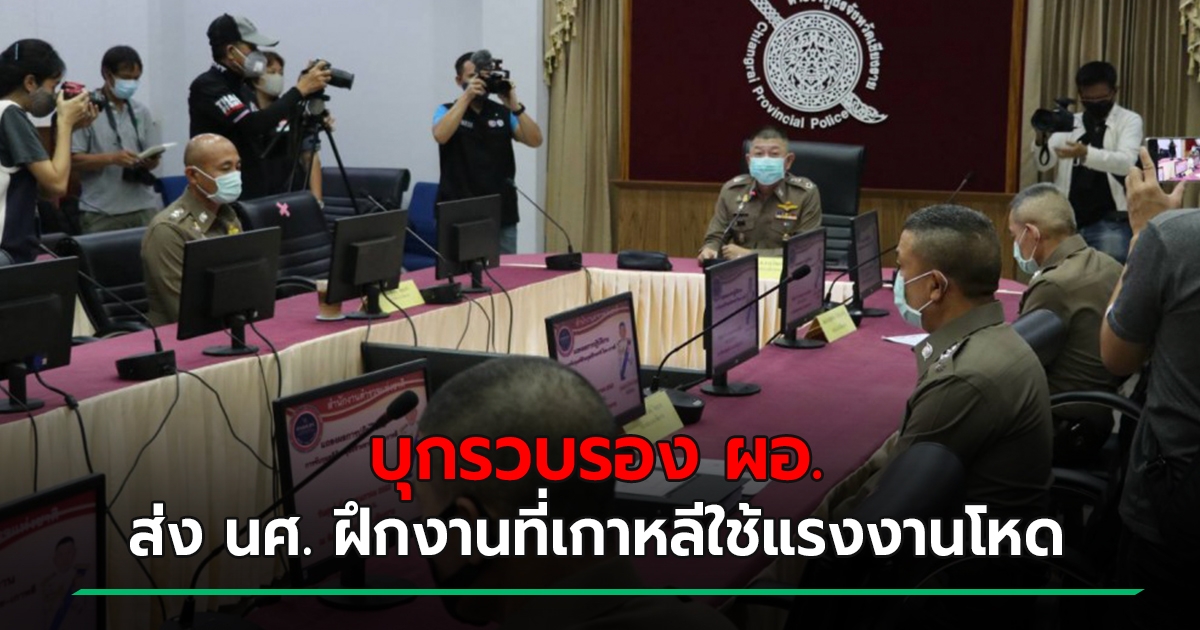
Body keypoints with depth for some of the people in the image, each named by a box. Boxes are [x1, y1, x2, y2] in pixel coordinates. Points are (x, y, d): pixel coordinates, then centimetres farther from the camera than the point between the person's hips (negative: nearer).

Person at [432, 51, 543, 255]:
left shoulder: (503, 113, 9)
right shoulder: (447, 111, 3)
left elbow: (535, 140, -4)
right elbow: (440, 135, -20)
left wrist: (515, 105, -16)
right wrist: (466, 97, -21)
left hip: (502, 215, 3)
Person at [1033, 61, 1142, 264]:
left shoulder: (1129, 121, 3)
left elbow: (1126, 162, -15)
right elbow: (1044, 164, 2)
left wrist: (1086, 154, -33)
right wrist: (1041, 140, -21)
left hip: (1110, 222, -4)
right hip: (1067, 221, 4)